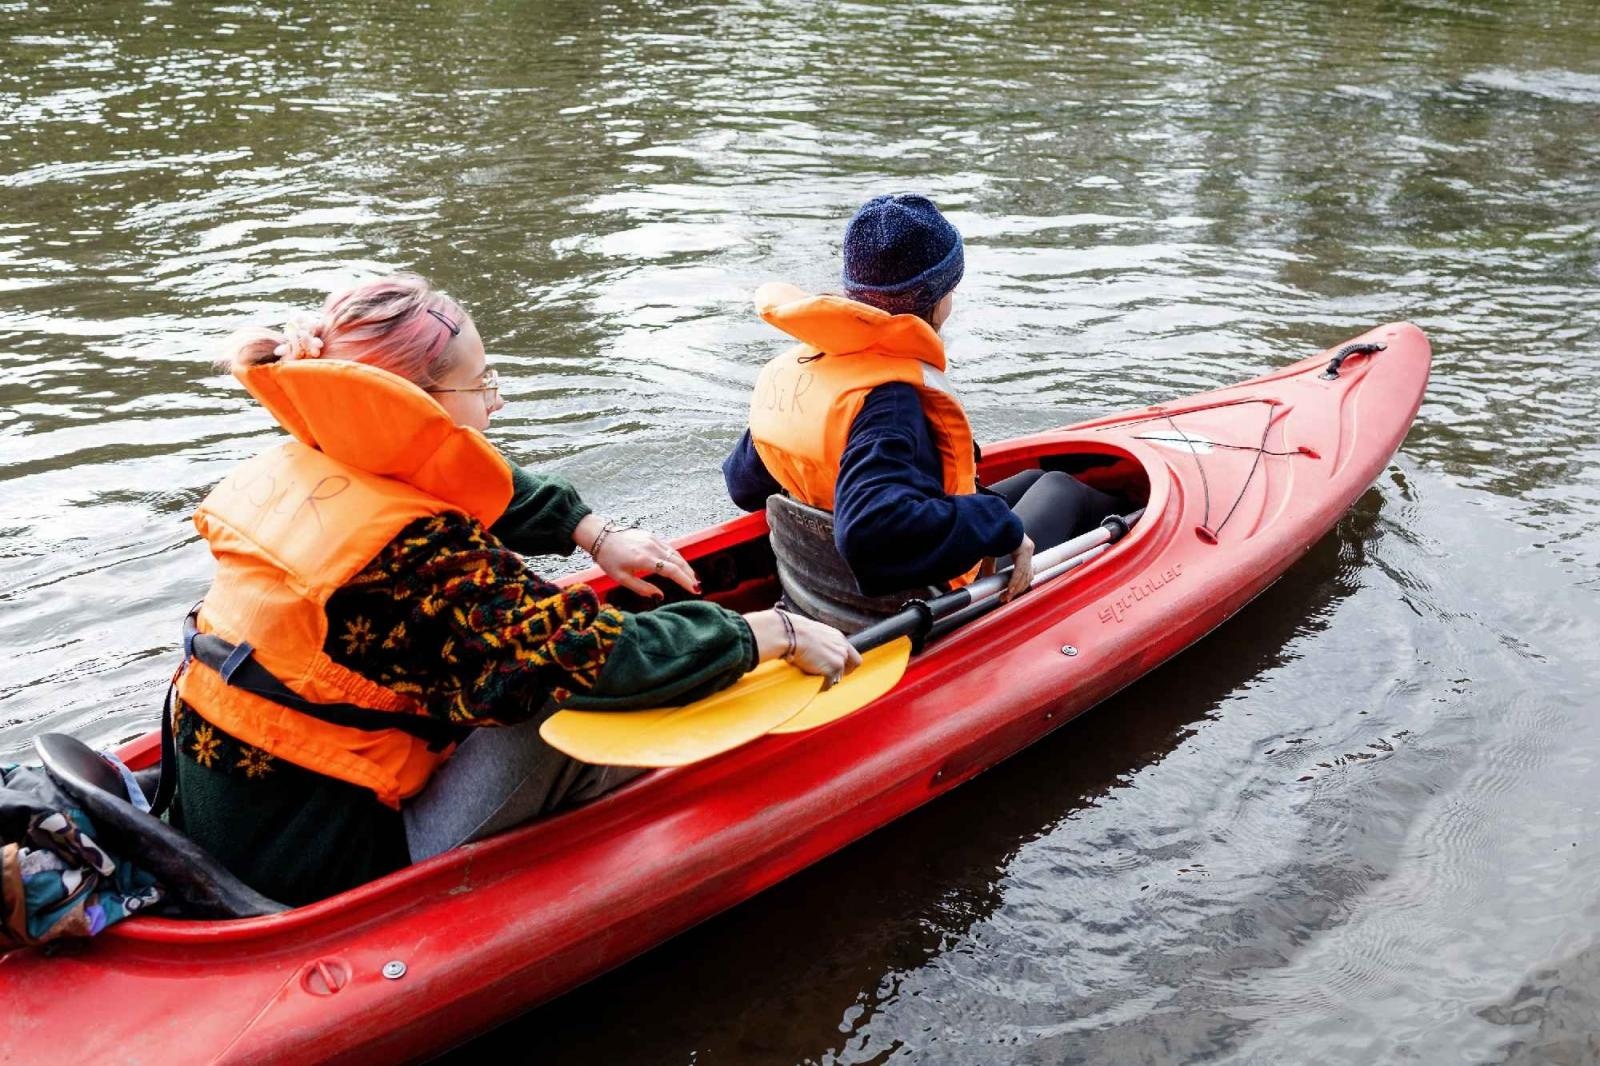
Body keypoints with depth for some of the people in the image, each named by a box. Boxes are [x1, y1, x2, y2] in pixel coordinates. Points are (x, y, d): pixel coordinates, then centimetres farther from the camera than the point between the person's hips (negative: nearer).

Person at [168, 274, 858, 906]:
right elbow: (611, 659, -27)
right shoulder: (422, 553, -28)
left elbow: (488, 492, 16)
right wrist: (776, 632, -15)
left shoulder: (298, 470, -1)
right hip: (320, 871, -9)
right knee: (574, 717, -5)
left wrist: (592, 533, 11)